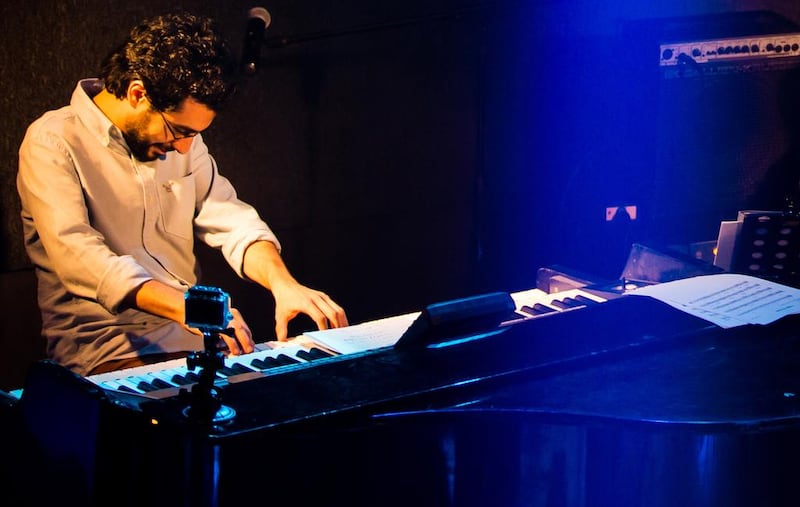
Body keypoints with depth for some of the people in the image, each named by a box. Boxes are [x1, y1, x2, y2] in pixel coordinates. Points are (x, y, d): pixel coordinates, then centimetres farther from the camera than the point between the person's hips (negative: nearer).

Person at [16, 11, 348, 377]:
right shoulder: (52, 144, -9)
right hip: (111, 355, -5)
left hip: (195, 340, 6)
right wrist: (185, 305, -34)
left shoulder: (180, 137, 14)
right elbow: (77, 257, -21)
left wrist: (283, 284, -12)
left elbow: (233, 222, 10)